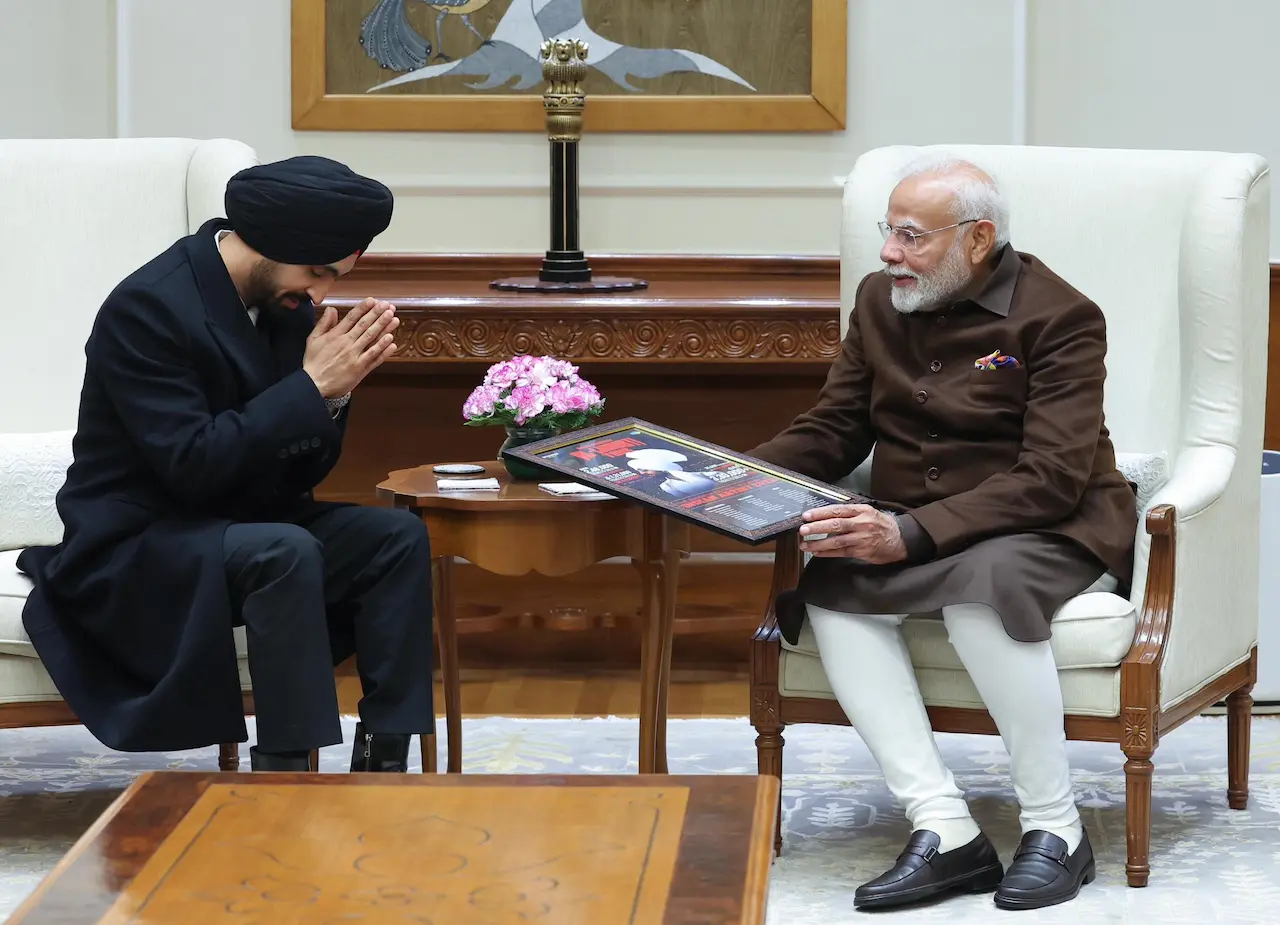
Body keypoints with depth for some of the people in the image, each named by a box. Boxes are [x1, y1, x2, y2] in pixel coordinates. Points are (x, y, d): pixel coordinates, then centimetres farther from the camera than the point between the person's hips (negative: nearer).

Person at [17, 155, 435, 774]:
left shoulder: (285, 302, 3)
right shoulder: (146, 307, -20)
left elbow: (300, 473, 6)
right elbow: (191, 466, -26)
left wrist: (336, 391, -13)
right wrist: (312, 386, -24)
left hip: (247, 527, 8)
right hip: (131, 549, -8)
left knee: (399, 537, -10)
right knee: (286, 552, -33)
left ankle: (382, 763, -11)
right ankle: (283, 771, -30)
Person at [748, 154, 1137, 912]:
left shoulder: (1058, 317, -12)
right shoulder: (881, 301, 9)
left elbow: (1051, 480, -21)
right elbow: (831, 431, 13)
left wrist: (911, 535, -33)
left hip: (1050, 533, -6)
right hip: (911, 532, 6)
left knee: (983, 586, -39)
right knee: (827, 586, -26)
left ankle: (1056, 831, -24)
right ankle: (945, 831, -30)